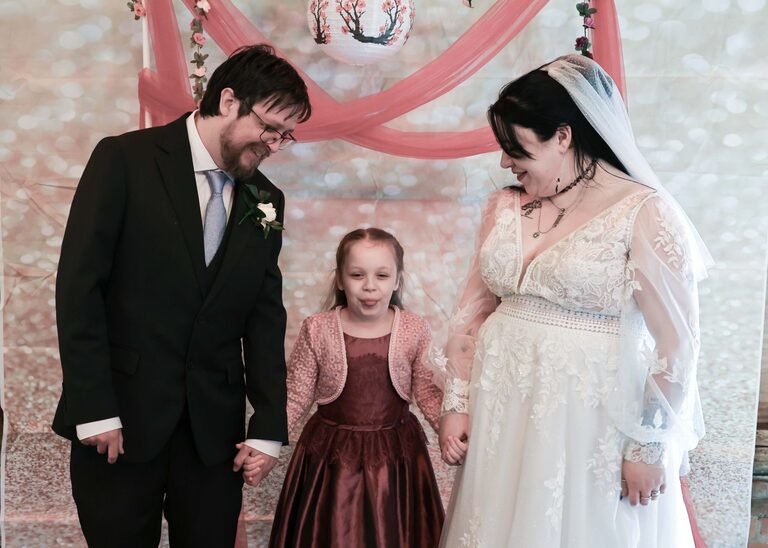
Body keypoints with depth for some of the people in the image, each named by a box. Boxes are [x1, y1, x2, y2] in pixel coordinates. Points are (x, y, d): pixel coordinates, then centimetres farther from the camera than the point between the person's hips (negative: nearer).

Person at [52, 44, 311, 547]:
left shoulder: (267, 201, 7)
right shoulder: (124, 160, -6)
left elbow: (265, 317, 6)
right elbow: (78, 286, -9)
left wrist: (269, 428, 2)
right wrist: (93, 410, -13)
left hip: (216, 427, 4)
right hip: (120, 417, -3)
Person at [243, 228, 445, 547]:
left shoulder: (415, 331, -7)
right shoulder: (316, 330, -9)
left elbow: (429, 394, -1)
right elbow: (296, 398, -4)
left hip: (395, 456, 1)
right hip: (330, 456, 0)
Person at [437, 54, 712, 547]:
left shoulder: (645, 212, -11)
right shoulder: (505, 207, 5)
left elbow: (675, 341, -10)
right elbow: (474, 311, 8)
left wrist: (648, 445, -7)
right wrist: (456, 404, 5)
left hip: (592, 413, -4)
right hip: (500, 407, 5)